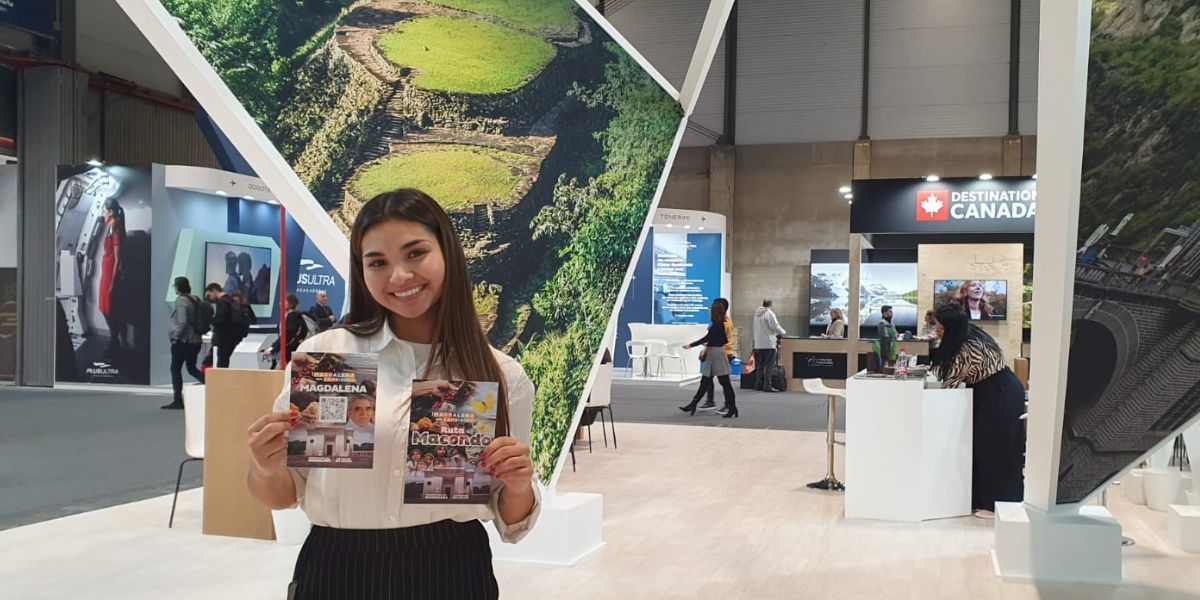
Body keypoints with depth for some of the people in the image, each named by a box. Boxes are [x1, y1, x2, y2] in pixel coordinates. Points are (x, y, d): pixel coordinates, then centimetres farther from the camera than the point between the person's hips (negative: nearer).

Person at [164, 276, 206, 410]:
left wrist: (176, 336, -11)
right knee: (192, 369, 17)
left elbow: (182, 322, -22)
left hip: (182, 342, -7)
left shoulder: (181, 300, -15)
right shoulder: (196, 300, 8)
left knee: (175, 369, 4)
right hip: (196, 341, 8)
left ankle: (178, 401, 7)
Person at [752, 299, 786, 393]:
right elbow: (775, 326, -14)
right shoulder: (769, 313, -11)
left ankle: (758, 385, 15)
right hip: (769, 343, -7)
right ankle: (767, 386, -6)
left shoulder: (757, 313, 11)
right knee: (769, 366, -3)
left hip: (758, 344, 7)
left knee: (760, 365, 14)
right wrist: (783, 332, 4)